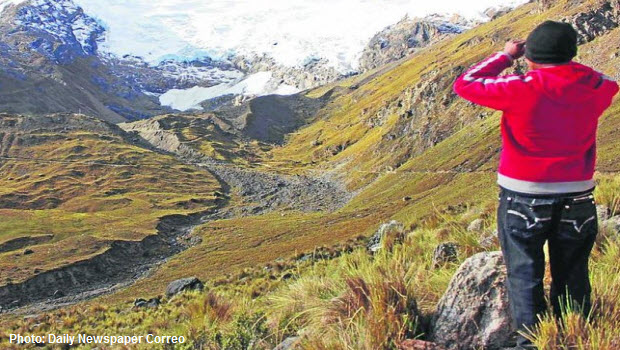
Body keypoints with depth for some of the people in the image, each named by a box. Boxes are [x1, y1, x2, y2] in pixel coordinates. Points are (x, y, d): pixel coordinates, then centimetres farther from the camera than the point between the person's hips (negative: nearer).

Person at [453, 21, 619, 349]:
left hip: (523, 199, -4)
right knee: (572, 276, 17)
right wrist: (564, 63, 20)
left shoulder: (521, 89, -18)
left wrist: (505, 56, 4)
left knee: (525, 274, 9)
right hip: (578, 198, 4)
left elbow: (465, 84, -6)